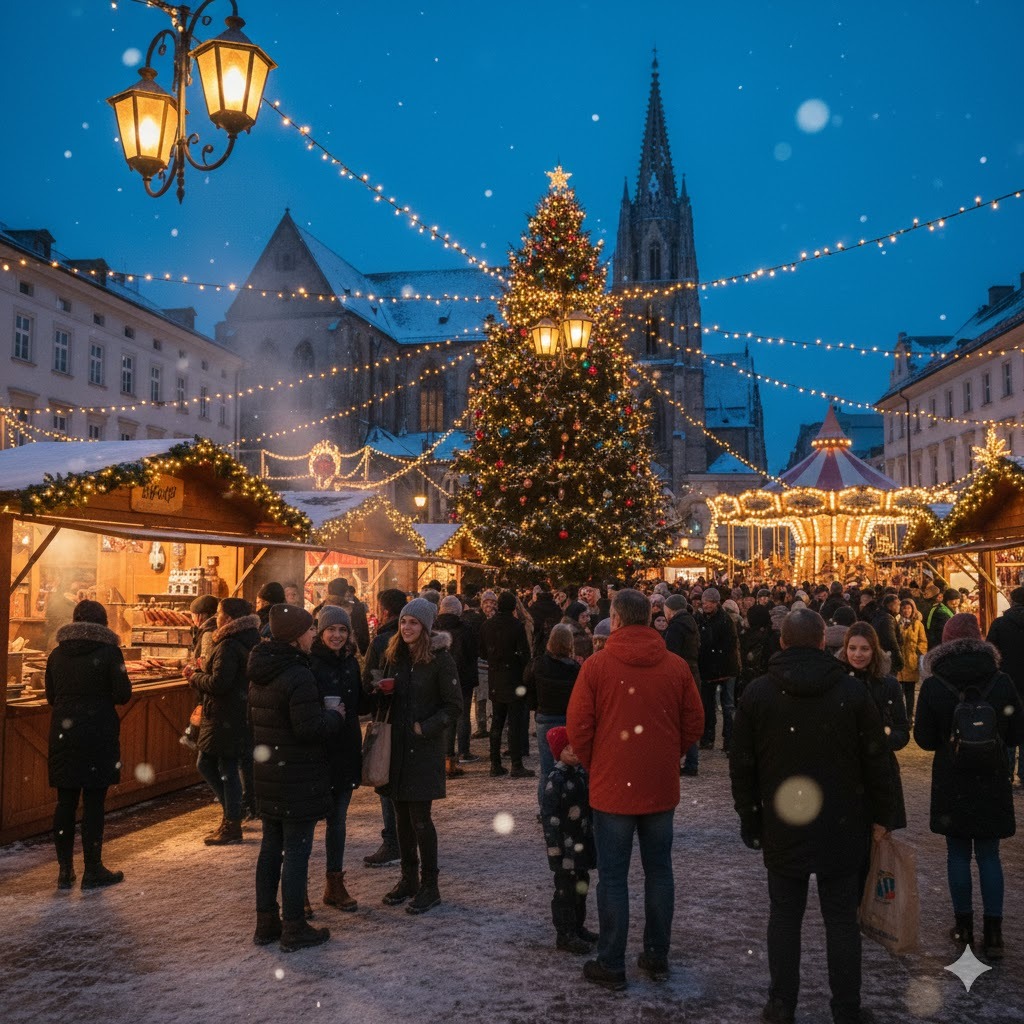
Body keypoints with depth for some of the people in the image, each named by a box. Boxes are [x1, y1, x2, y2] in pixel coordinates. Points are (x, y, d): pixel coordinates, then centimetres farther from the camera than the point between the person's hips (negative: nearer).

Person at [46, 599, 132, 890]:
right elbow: (123, 695, -10)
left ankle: (65, 870, 15)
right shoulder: (109, 652, -8)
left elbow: (51, 696, 12)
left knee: (65, 801, 10)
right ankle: (93, 871, 9)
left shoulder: (57, 654, 5)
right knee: (93, 802, 2)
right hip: (99, 736, -4)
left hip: (63, 735, 4)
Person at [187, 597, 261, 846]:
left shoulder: (228, 646, -19)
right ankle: (232, 814, 23)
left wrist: (196, 678, -6)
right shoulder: (247, 642, 12)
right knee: (205, 764, 17)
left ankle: (232, 827, 8)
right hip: (239, 715, 10)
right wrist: (202, 674, 14)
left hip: (226, 720, -10)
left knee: (228, 770, -1)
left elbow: (219, 683, -24)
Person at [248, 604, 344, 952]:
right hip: (298, 781, -9)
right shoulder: (298, 676, -22)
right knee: (296, 850, 1)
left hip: (267, 777, 9)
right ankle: (294, 929, 9)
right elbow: (310, 728, -26)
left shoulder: (259, 674, 7)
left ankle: (266, 922, 26)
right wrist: (334, 715, -6)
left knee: (270, 847, 17)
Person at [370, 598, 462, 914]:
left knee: (420, 817, -4)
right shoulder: (394, 656, 8)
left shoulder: (439, 659, -10)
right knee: (402, 815, 12)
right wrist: (380, 691, -4)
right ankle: (408, 878, 26)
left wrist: (426, 728, -15)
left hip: (425, 747, -6)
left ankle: (429, 886, 9)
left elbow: (454, 706, -7)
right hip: (397, 745, 6)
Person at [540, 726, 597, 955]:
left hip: (583, 843, 9)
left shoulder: (582, 773, 7)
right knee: (565, 889, 0)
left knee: (581, 885, 19)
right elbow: (549, 815, -19)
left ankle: (578, 927, 33)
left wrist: (593, 837, 20)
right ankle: (565, 934, 11)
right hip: (566, 844, -8)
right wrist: (554, 848, -19)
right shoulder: (555, 779, -19)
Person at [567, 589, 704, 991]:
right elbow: (694, 722, 3)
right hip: (661, 787, 3)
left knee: (613, 876, 6)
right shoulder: (676, 666, -2)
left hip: (613, 787, -3)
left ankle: (611, 965, 13)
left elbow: (578, 727, -9)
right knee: (659, 870, 15)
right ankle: (657, 957, 25)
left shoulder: (596, 665, -11)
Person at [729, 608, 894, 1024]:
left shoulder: (757, 693, -5)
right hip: (842, 828, 0)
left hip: (782, 827, 0)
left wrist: (749, 818, 9)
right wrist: (880, 814, 10)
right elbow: (875, 760, -1)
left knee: (785, 914, 11)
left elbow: (742, 765, -1)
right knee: (841, 918, 9)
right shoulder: (852, 691, -7)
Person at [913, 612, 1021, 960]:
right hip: (992, 780, 1)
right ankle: (993, 933, 11)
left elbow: (924, 739, -6)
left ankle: (964, 927, 19)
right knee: (989, 854, 10)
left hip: (952, 781, -1)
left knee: (958, 853, 11)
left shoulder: (933, 686, -11)